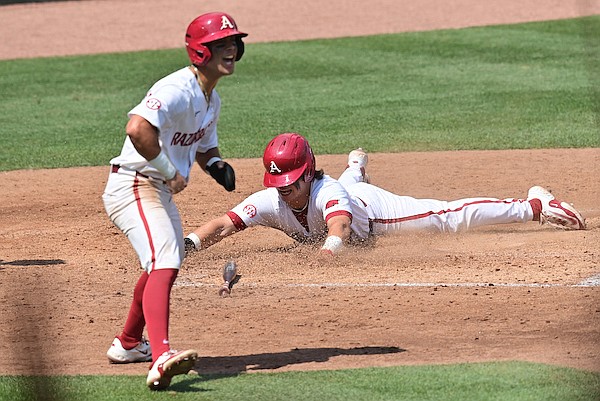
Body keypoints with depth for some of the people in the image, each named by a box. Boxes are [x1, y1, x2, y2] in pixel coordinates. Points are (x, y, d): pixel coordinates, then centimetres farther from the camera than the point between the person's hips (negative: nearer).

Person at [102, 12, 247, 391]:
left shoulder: (212, 100, 11)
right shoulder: (177, 90, -22)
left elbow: (205, 146, 27)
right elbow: (138, 128, -38)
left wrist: (216, 164, 3)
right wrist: (171, 172, -26)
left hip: (161, 191, 11)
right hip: (134, 186, -11)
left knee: (168, 263, 29)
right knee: (163, 264, -28)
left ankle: (128, 343, 48)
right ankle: (161, 357, -46)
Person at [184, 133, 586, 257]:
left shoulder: (326, 192, -45)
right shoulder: (269, 203, -36)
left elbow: (340, 226, -65)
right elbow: (224, 224, -47)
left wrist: (326, 252, -86)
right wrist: (189, 243, -67)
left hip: (374, 210, -6)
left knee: (450, 215, -10)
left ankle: (535, 205, 6)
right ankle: (355, 170, 81)